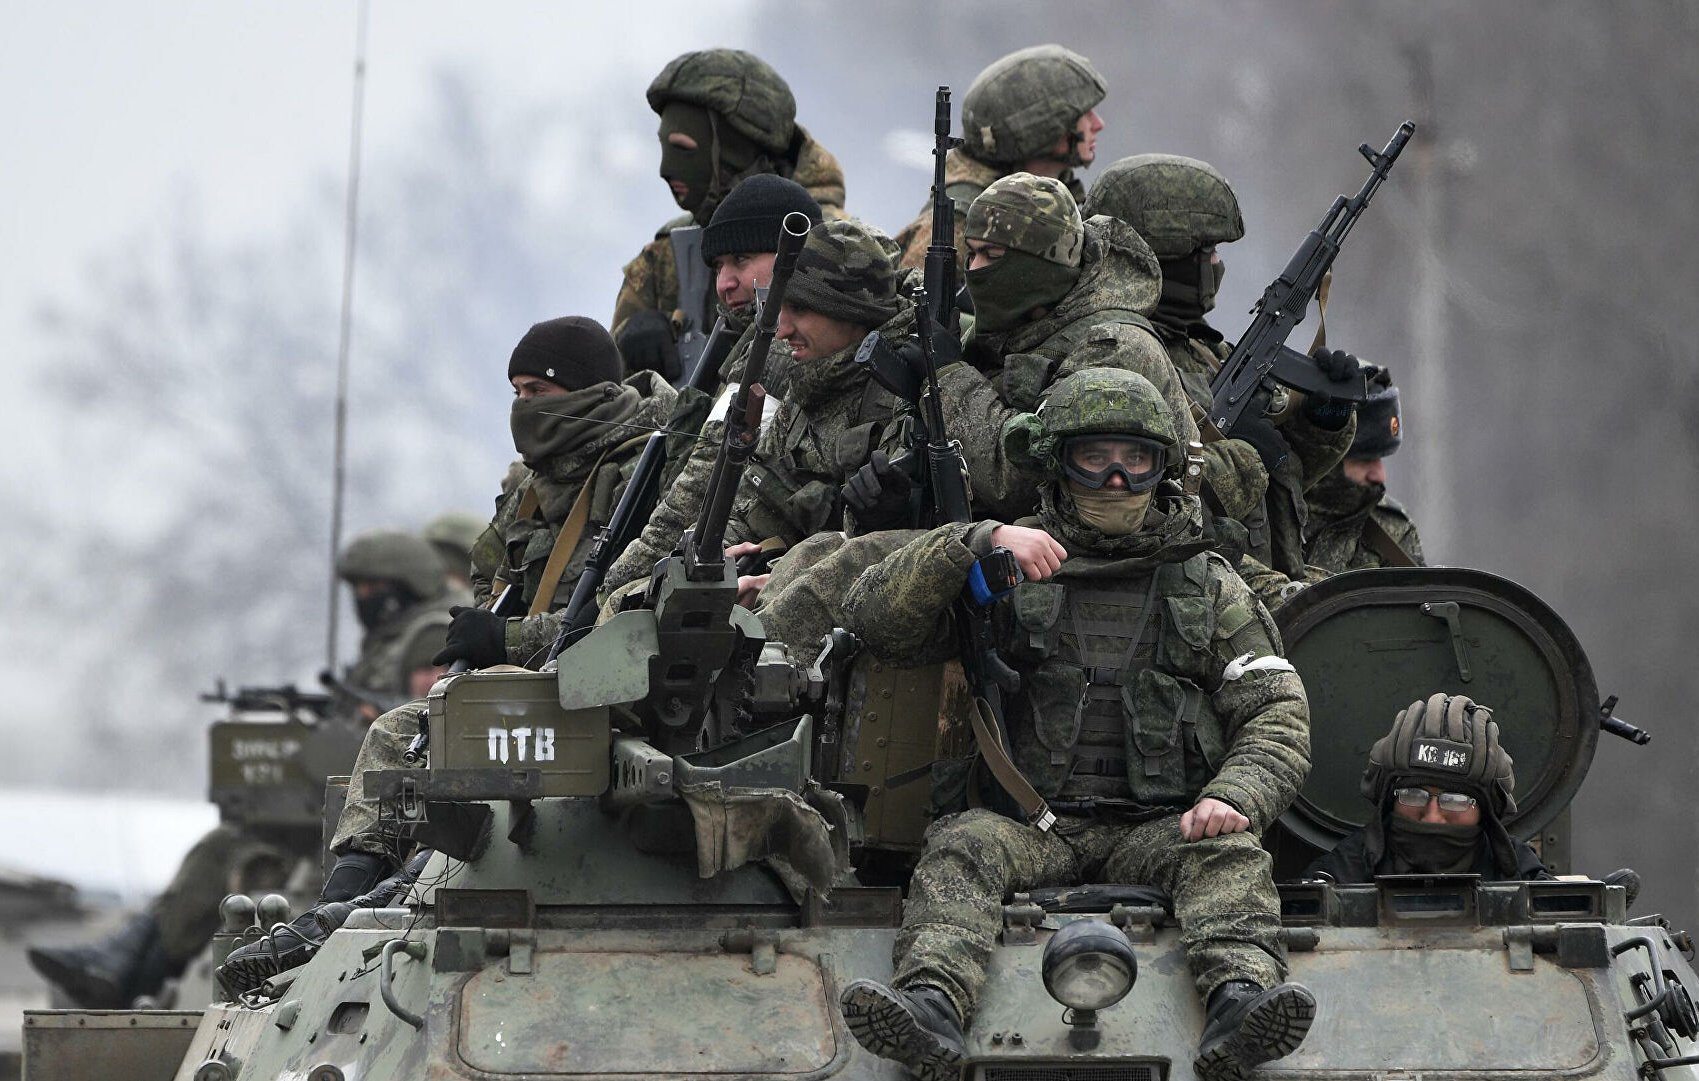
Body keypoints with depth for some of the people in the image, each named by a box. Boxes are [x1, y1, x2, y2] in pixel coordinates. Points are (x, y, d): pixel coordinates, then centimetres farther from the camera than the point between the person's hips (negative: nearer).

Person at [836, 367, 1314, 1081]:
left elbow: (1278, 716, 10)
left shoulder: (1209, 588, 17)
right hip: (1032, 825, 0)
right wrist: (978, 544, -12)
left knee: (1229, 855, -31)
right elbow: (874, 617, 2)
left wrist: (1232, 797, -12)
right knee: (963, 845, -31)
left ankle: (1240, 995, -58)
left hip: (1159, 828, 0)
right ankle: (932, 1002, -56)